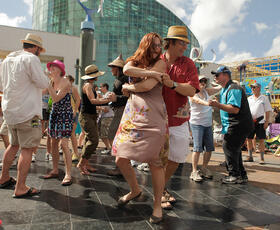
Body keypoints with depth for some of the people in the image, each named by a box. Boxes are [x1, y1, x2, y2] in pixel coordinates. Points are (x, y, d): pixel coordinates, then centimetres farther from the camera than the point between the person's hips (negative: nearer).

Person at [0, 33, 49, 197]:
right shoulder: (31, 59, -10)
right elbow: (43, 83, -13)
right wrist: (46, 78, 7)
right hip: (27, 112, -9)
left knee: (14, 145, 22)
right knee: (28, 148, -4)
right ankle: (21, 188, -2)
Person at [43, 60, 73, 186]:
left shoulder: (65, 82, -14)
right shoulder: (52, 81, 8)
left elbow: (56, 98, -22)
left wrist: (49, 84, -22)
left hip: (65, 114, -7)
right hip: (54, 113, 8)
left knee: (63, 144, -13)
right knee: (54, 143, 10)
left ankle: (68, 174, -7)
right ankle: (55, 171, 23)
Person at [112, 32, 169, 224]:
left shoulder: (160, 63, 5)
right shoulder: (134, 61, 18)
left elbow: (147, 86, -11)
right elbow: (127, 70, -8)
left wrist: (128, 87, 3)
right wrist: (150, 73, -11)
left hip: (153, 118, -4)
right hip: (132, 115, 5)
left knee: (155, 163, -4)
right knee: (121, 159, 4)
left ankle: (158, 205, 16)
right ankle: (135, 190, 31)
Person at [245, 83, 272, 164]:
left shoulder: (264, 98, 4)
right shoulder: (249, 98, 14)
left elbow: (268, 111, 1)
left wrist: (267, 122, -6)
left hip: (260, 121, -4)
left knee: (261, 140, -3)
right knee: (249, 139, 4)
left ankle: (262, 158, 6)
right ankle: (250, 157, 15)